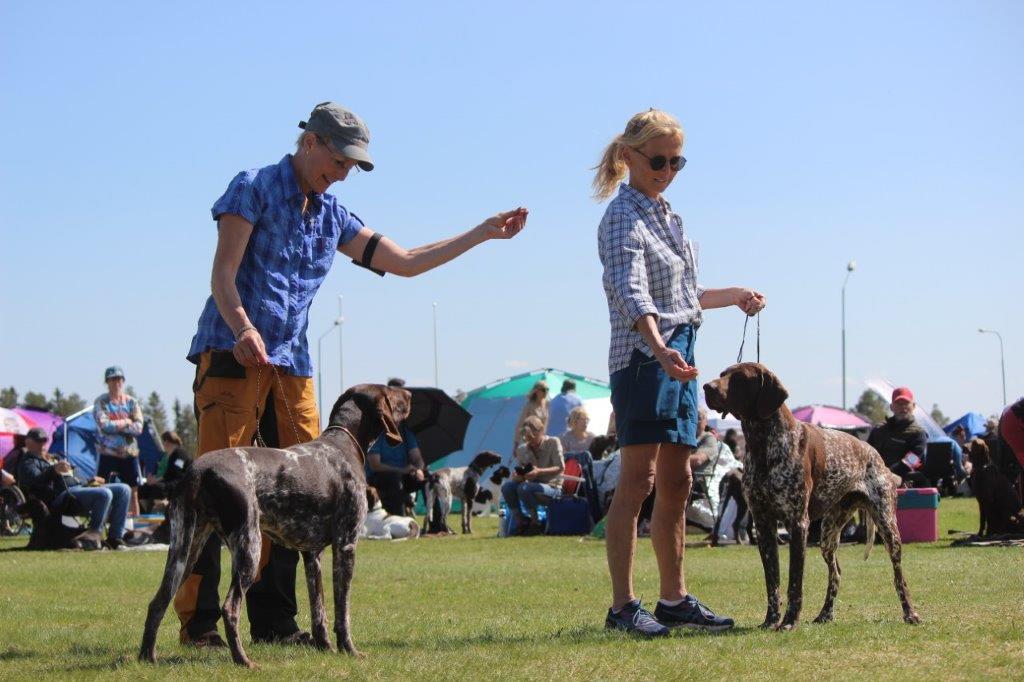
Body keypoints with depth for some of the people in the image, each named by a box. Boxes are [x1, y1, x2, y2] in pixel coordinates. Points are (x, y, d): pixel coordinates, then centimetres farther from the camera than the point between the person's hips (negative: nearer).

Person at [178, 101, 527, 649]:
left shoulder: (332, 216, 19)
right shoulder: (254, 188, 0)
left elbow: (405, 262, 22)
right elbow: (223, 275, -9)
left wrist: (483, 233, 19)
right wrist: (243, 328, -27)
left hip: (292, 363, 7)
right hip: (232, 353, -7)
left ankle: (273, 621, 3)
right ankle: (198, 621, -10)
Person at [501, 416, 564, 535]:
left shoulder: (553, 443, -5)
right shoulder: (522, 450, 7)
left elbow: (561, 468, -12)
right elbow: (517, 472, 7)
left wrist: (539, 471, -27)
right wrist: (516, 476, -20)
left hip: (552, 488, -5)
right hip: (532, 486, 5)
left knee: (524, 488, -33)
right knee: (507, 486, -22)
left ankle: (535, 523, -14)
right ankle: (520, 522, -11)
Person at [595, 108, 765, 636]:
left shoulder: (666, 214, 18)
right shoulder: (623, 217, -10)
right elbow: (632, 294, -26)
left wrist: (734, 296, 32)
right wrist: (660, 349, -40)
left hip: (678, 359, 9)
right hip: (642, 357, -9)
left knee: (676, 484, 10)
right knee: (638, 480, -10)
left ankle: (674, 598, 17)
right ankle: (623, 606, -10)